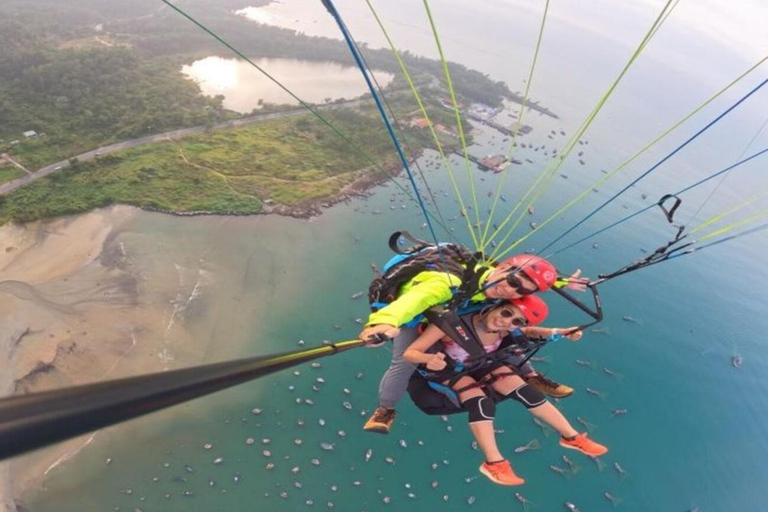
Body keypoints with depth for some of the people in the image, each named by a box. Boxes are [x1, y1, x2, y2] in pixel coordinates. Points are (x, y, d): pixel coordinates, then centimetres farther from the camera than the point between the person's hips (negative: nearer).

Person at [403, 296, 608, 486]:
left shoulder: (506, 329, -24)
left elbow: (528, 332, 1)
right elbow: (409, 353, -37)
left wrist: (558, 332, -17)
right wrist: (430, 358, -59)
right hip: (450, 369, -4)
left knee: (525, 392, -6)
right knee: (481, 402, -29)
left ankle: (572, 436, 12)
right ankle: (495, 463, -12)